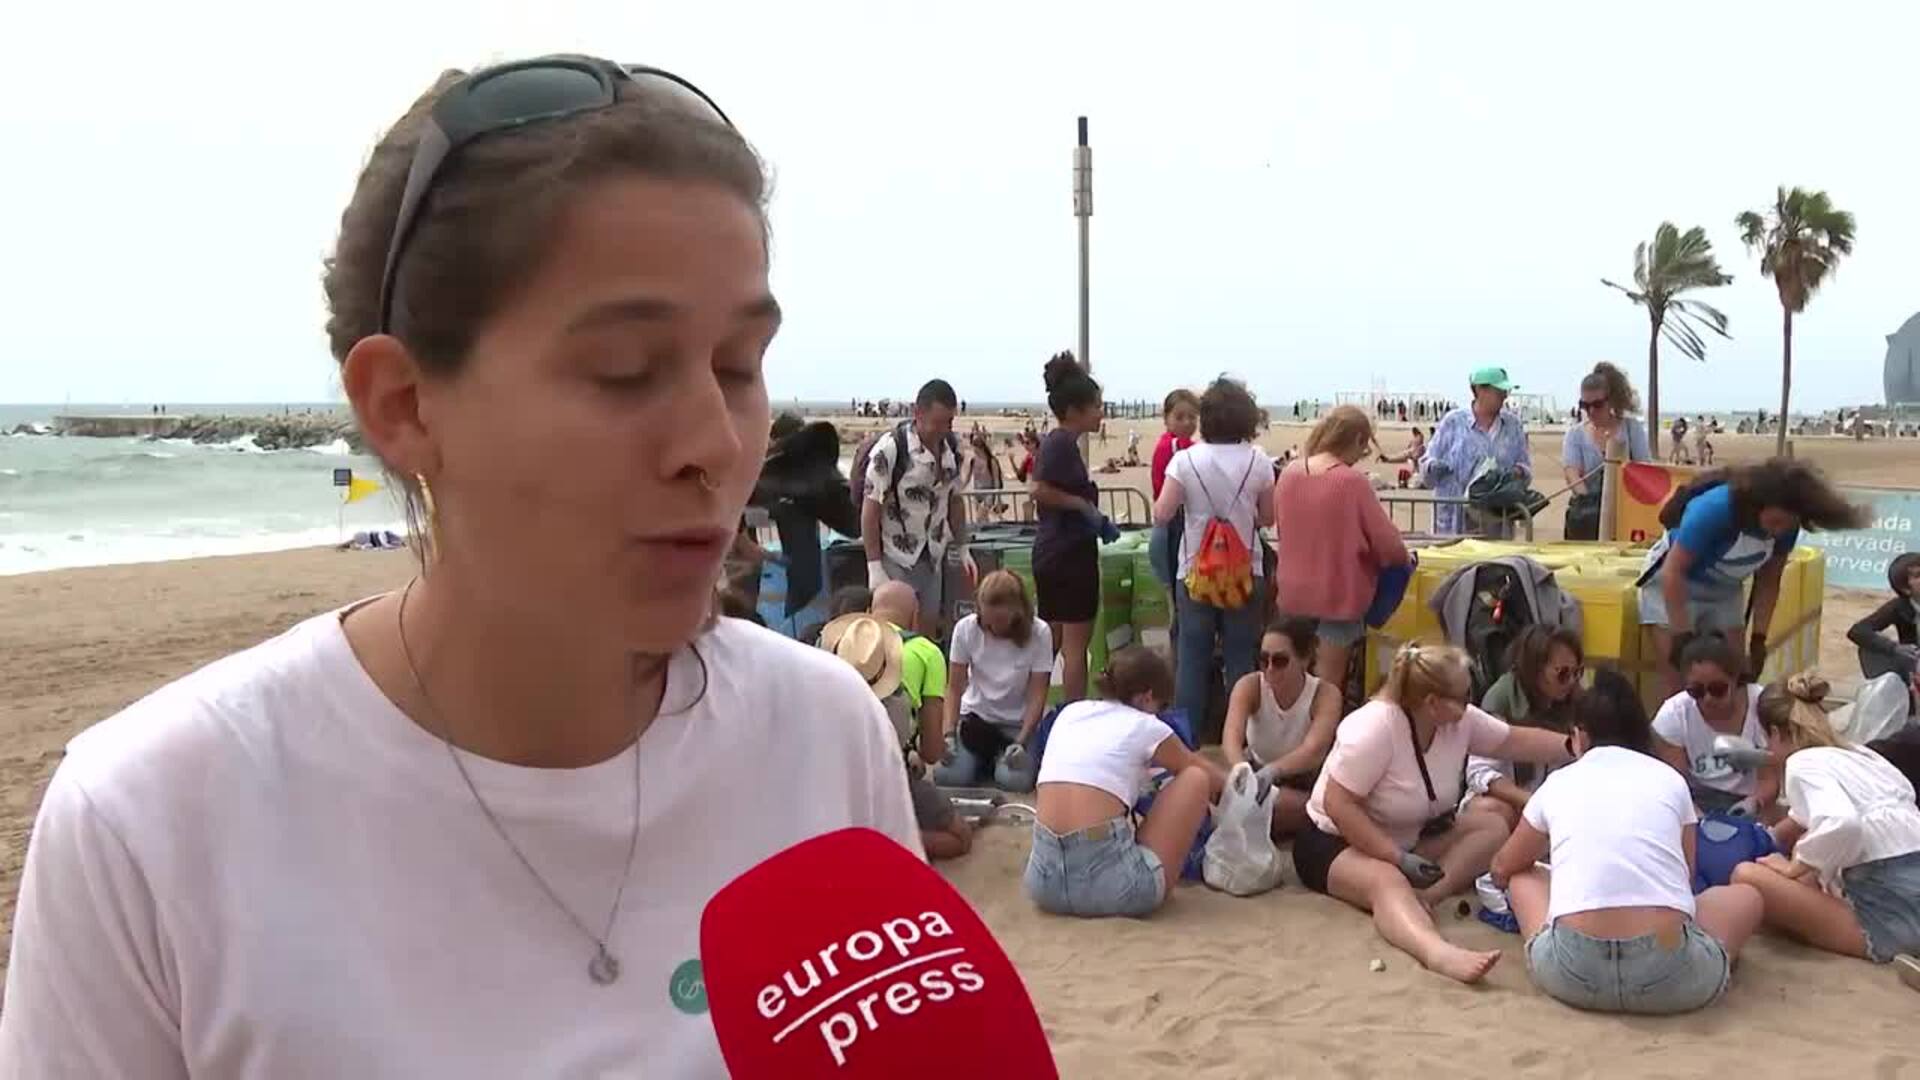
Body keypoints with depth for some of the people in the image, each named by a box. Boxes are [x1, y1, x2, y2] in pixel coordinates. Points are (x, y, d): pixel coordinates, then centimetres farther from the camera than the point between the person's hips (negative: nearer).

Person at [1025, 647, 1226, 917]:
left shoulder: (1070, 713, 18)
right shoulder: (1145, 726, 6)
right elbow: (1214, 777, 24)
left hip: (1044, 880, 6)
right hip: (1112, 884, -6)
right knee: (1196, 778, 15)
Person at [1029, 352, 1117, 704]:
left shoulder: (1060, 442, 14)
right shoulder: (1062, 443, -15)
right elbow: (1040, 490, -26)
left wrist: (1098, 521, 12)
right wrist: (1084, 505, -16)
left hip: (1052, 554, 10)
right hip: (1070, 555, -10)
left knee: (1050, 642, 14)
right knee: (1075, 645, -2)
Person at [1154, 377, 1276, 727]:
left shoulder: (1185, 460, -8)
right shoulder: (1257, 460, -5)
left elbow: (1161, 515, -10)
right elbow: (1268, 517, 2)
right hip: (1244, 571, 1)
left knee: (1192, 657, 8)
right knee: (1241, 657, 9)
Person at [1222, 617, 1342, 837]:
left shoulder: (1325, 694, -24)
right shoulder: (1249, 686, -20)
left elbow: (1314, 751, -40)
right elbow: (1231, 737, -38)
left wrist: (1272, 771, -61)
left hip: (1303, 783, -1)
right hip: (1256, 771, 1)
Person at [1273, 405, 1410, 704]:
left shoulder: (1289, 474, -3)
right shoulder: (1353, 481, -18)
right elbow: (1386, 541, -12)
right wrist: (1404, 557, 9)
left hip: (1294, 592, 5)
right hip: (1339, 595, -5)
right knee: (1328, 681, 7)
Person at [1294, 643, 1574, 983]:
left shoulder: (1460, 720, -7)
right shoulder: (1375, 728, -29)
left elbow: (1517, 742, 7)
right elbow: (1337, 805, -30)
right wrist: (1399, 859, -31)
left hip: (1408, 839, 9)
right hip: (1337, 842, -8)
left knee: (1491, 827, -7)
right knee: (1387, 882, -39)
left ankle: (1425, 896, -29)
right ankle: (1439, 953, -66)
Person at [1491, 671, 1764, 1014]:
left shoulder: (1558, 783, 17)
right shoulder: (1669, 778, 16)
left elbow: (1503, 869, 33)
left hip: (1572, 972, 0)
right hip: (1670, 975, 0)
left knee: (1523, 877, 31)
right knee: (1746, 895, 30)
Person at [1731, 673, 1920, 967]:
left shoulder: (1804, 763, -10)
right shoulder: (1859, 755, 16)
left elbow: (1841, 824, -30)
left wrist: (1794, 867, -14)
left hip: (1889, 920, -9)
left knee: (1747, 876, -13)